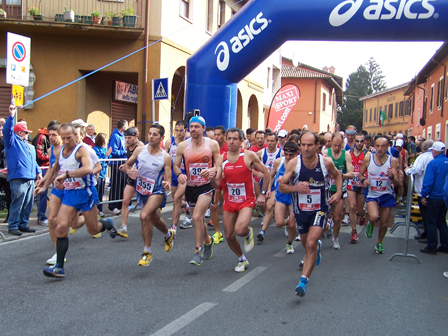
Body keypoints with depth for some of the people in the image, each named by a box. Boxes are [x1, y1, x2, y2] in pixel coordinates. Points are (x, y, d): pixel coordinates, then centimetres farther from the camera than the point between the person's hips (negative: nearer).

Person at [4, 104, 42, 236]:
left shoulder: (29, 146, 26)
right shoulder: (12, 141, 3)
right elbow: (7, 130, -15)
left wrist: (38, 171, 15)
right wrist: (11, 116, -27)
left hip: (30, 179, 8)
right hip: (18, 179, -8)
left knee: (28, 204, 11)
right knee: (17, 204, -7)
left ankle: (23, 224, 21)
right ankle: (13, 226, 1)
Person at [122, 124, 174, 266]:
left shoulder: (165, 157, -16)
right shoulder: (139, 150, -7)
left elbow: (168, 179, -13)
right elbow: (126, 165, 4)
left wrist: (167, 184, -35)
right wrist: (128, 171, -19)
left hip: (156, 191, -5)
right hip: (141, 190, 5)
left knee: (144, 215, -27)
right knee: (154, 219, 23)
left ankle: (147, 252, -10)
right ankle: (168, 234, 57)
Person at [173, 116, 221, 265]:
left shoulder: (212, 144, -4)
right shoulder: (183, 146, -1)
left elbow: (219, 165, 0)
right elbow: (176, 165, 5)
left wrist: (214, 172, -21)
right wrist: (179, 174, -17)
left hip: (206, 186, -4)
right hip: (190, 187, 4)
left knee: (196, 217, -20)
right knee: (199, 219, 17)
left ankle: (198, 251, -9)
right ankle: (208, 241, 45)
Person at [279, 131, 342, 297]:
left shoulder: (326, 162, -11)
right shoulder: (294, 163, -13)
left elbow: (337, 175, 12)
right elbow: (281, 186, -9)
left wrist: (339, 192, -5)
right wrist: (295, 187, -28)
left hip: (320, 209, -2)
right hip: (300, 209, 2)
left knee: (310, 244, -20)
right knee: (307, 244, 21)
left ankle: (303, 281, -14)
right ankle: (317, 246, 59)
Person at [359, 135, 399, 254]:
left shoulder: (392, 161, -7)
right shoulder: (368, 159, -5)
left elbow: (396, 183, -7)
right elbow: (360, 174, 8)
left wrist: (392, 176, -30)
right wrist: (363, 180, -14)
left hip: (387, 195, 1)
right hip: (372, 195, -1)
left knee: (384, 223, 9)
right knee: (374, 217, -27)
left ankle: (379, 243, 37)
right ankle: (370, 225, 11)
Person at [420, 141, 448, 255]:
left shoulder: (433, 163, -17)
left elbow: (428, 181, -19)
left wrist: (424, 195, -10)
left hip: (435, 197, -6)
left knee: (431, 222, 2)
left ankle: (432, 247, 6)